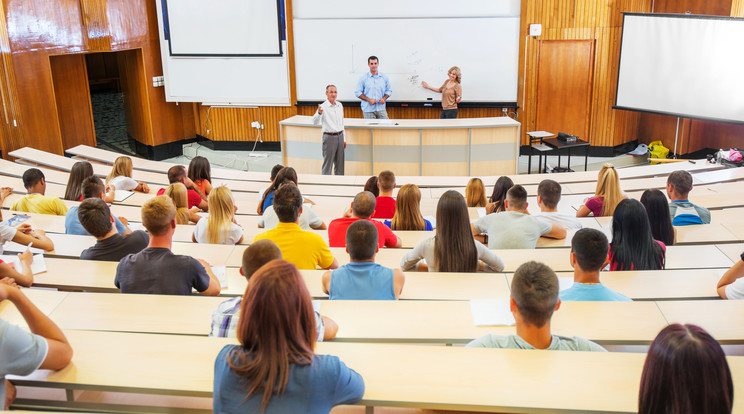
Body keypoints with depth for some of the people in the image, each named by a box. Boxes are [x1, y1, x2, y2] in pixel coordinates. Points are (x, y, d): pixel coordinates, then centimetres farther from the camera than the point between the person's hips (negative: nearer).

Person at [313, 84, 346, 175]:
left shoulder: (340, 105, 10)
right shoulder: (323, 107, -10)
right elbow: (315, 122, -25)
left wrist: (344, 139, 19)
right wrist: (319, 113, -45)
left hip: (340, 136, 6)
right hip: (329, 137, -6)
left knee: (340, 164, 12)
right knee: (328, 164, -1)